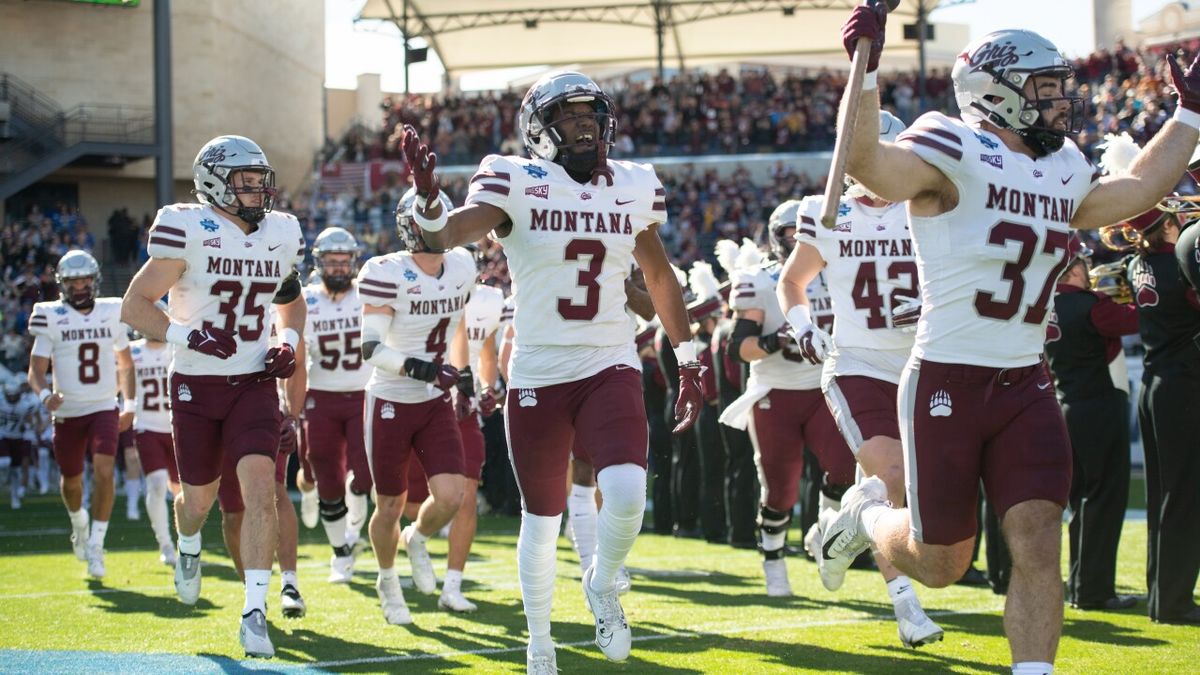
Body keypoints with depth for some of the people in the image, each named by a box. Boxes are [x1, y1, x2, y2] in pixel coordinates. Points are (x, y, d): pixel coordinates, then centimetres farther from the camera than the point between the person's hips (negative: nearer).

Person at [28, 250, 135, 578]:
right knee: (72, 480, 14)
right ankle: (78, 522, 46)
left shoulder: (111, 313, 2)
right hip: (68, 413, 0)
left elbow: (125, 363, 16)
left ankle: (96, 545, -13)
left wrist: (130, 402, 8)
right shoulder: (51, 318, -5)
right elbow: (36, 369, -7)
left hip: (104, 409, 0)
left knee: (104, 472, -19)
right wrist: (45, 394, -27)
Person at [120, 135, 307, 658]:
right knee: (200, 496, 12)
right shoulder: (187, 232, -12)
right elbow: (135, 306, -9)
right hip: (197, 385, -2)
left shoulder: (280, 235, 3)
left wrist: (288, 343, 2)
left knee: (260, 487, -17)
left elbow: (291, 299, 22)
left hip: (254, 384, 2)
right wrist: (187, 335, -24)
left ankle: (254, 613, -16)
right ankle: (188, 549, 50)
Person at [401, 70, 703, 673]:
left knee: (626, 493, -21)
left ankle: (602, 586, 11)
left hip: (610, 370, 1)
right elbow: (448, 233, -22)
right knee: (542, 521, 9)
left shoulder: (633, 188, 5)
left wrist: (688, 362, 18)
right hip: (538, 378, -1)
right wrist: (427, 197, -44)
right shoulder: (517, 183, -6)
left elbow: (660, 279, 18)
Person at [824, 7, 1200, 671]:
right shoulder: (954, 153, -11)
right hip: (947, 384, -6)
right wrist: (864, 68, -34)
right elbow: (866, 163, -28)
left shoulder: (1062, 172, 14)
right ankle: (867, 512, 39)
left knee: (1039, 548, -7)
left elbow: (1135, 192, 32)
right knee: (942, 563, 7)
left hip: (1025, 387, 6)